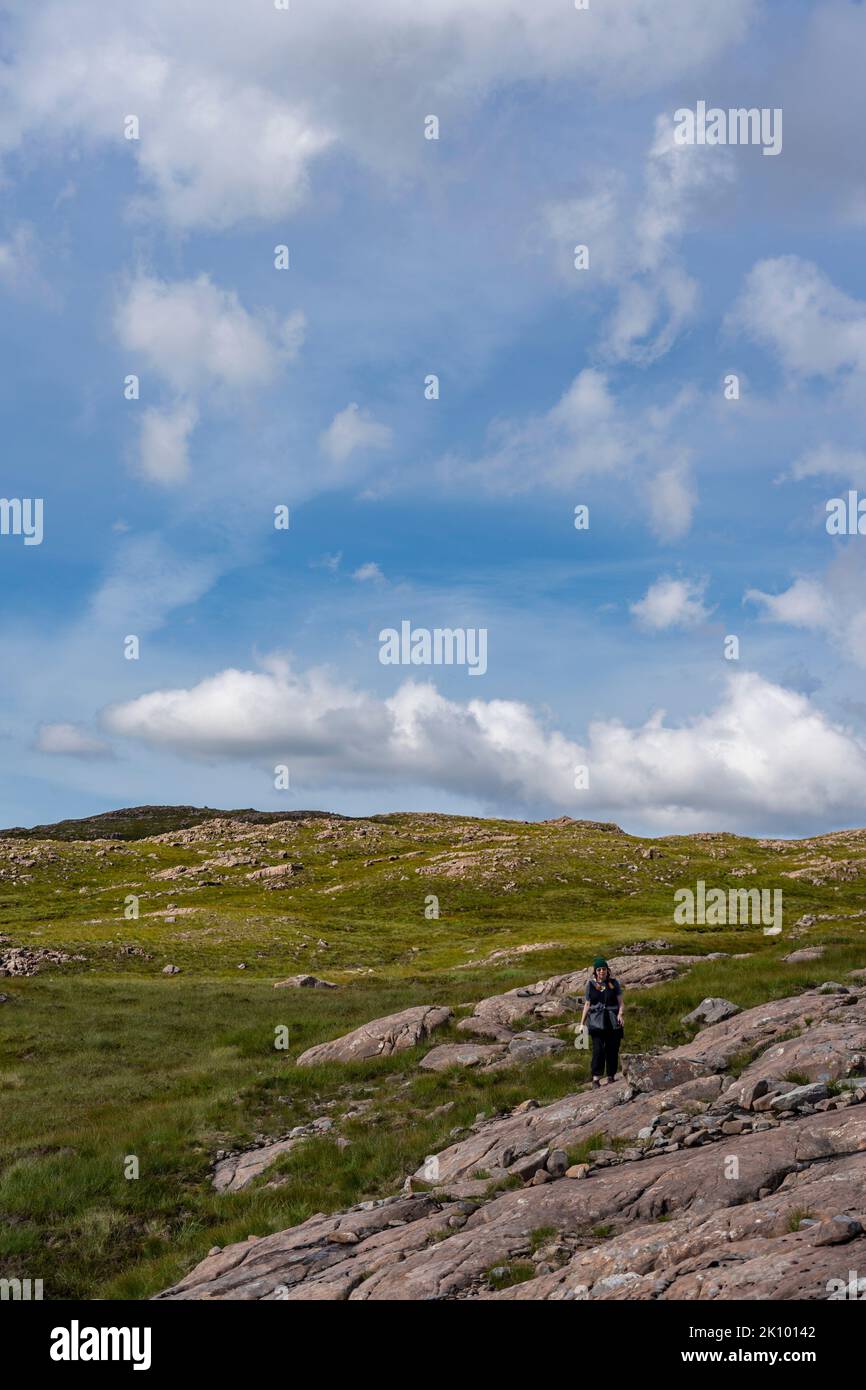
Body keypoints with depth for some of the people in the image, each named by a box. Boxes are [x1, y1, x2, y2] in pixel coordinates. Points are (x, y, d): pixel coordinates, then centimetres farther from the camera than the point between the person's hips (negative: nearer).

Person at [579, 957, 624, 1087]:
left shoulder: (614, 983, 5)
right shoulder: (591, 984, 6)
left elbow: (620, 1001, 5)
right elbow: (587, 1004, 10)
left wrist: (620, 1013, -15)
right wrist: (582, 1023, 8)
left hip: (613, 1022, 1)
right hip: (597, 1022, -1)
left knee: (612, 1050, 2)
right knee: (598, 1050, -11)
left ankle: (611, 1077, 12)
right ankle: (596, 1078, -8)